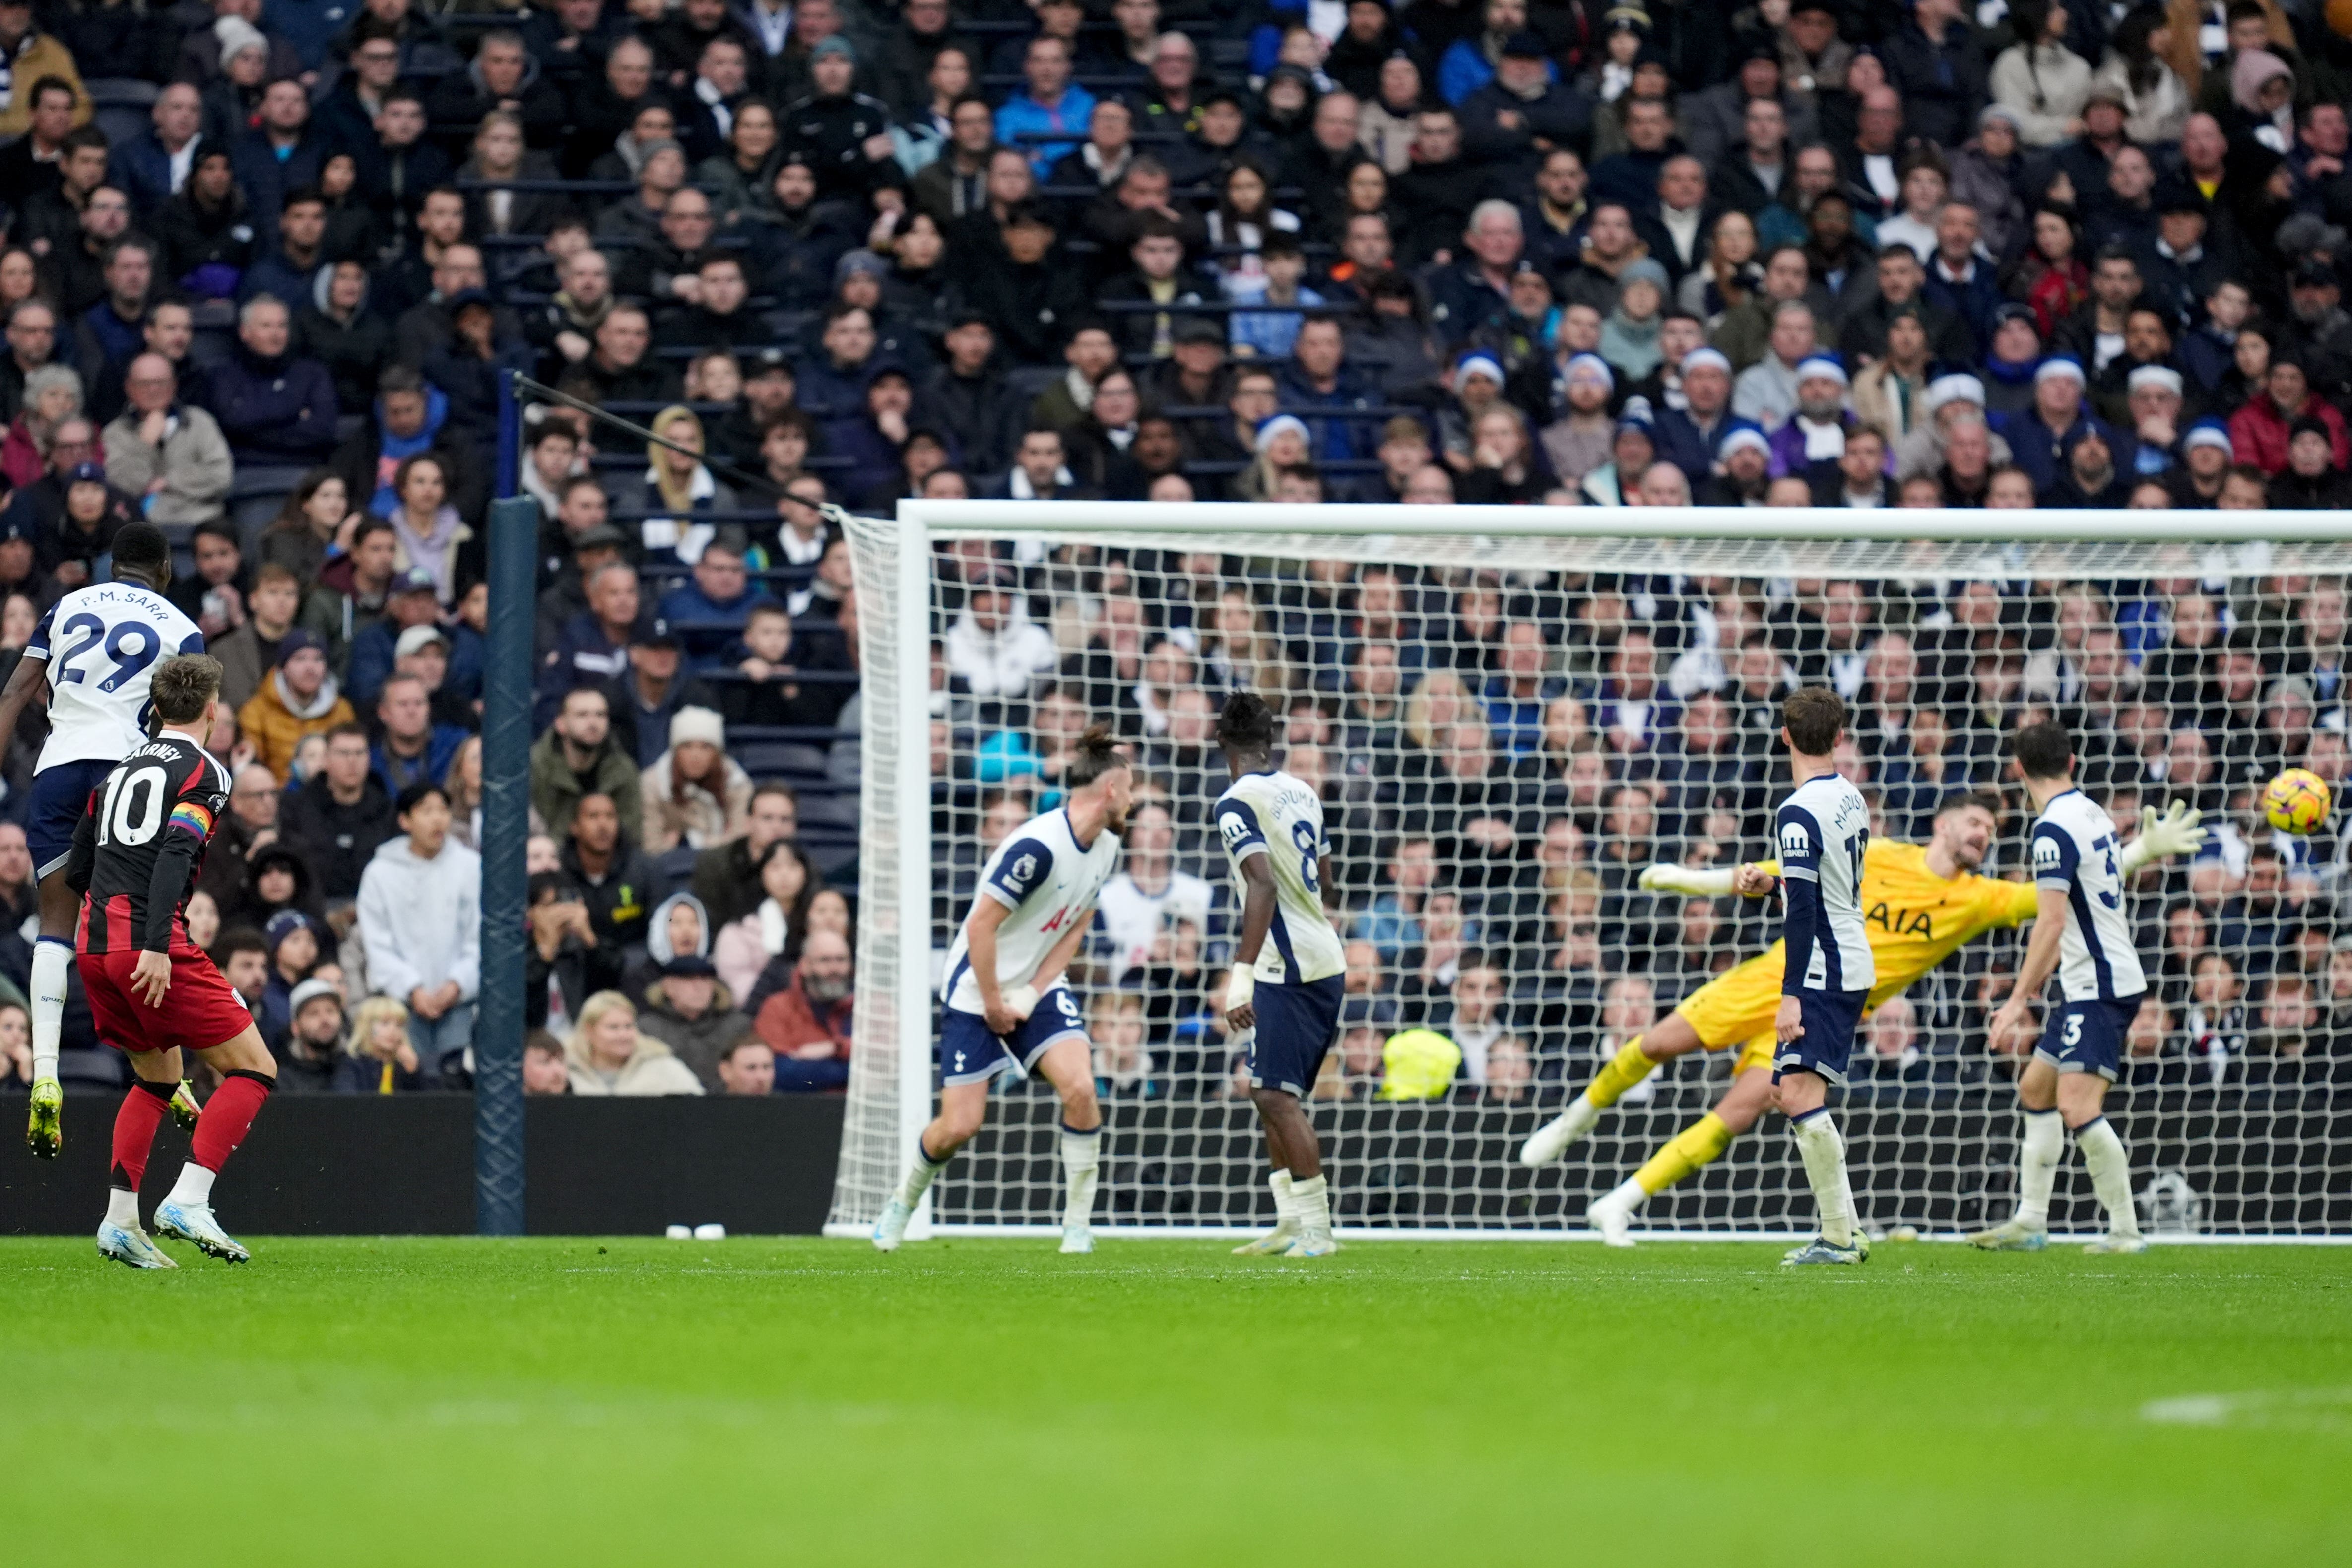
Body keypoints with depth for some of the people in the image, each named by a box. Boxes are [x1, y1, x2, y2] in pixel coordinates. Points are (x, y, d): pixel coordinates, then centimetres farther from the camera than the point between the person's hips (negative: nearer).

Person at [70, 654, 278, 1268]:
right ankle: (187, 1201, -14)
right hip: (151, 949, -7)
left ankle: (120, 1220, 11)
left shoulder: (119, 768, 19)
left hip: (94, 945, 7)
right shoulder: (205, 772, -2)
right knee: (254, 1068, -1)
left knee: (158, 1078, 22)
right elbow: (175, 854, -18)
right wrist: (157, 945, -25)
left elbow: (75, 872, 21)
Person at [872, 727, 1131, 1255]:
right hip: (975, 993, -6)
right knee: (960, 1125, -6)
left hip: (1039, 989, 6)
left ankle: (1078, 1225, -6)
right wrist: (993, 1006, -15)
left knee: (1079, 1088, -17)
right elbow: (981, 925, -24)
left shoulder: (1106, 847, 1)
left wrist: (1029, 997, -4)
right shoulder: (1038, 846, -26)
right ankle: (902, 1203, 24)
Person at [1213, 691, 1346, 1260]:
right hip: (1326, 958, 9)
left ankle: (1316, 1229, -16)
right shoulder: (1302, 792, 13)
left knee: (1275, 1095, -10)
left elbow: (1264, 883, -23)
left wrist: (1242, 974, -27)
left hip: (1288, 969, -9)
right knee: (1275, 1094, 16)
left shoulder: (1238, 803, -12)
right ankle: (1291, 1224, 17)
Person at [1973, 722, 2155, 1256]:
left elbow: (2052, 922, -22)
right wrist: (2032, 988, 28)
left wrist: (2019, 998, -19)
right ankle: (2030, 1222, 19)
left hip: (2100, 988, -10)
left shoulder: (2054, 829, -16)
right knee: (2035, 1089, 16)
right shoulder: (2092, 815, 12)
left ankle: (2126, 1230, -14)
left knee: (2077, 1107, -16)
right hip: (2088, 987, 10)